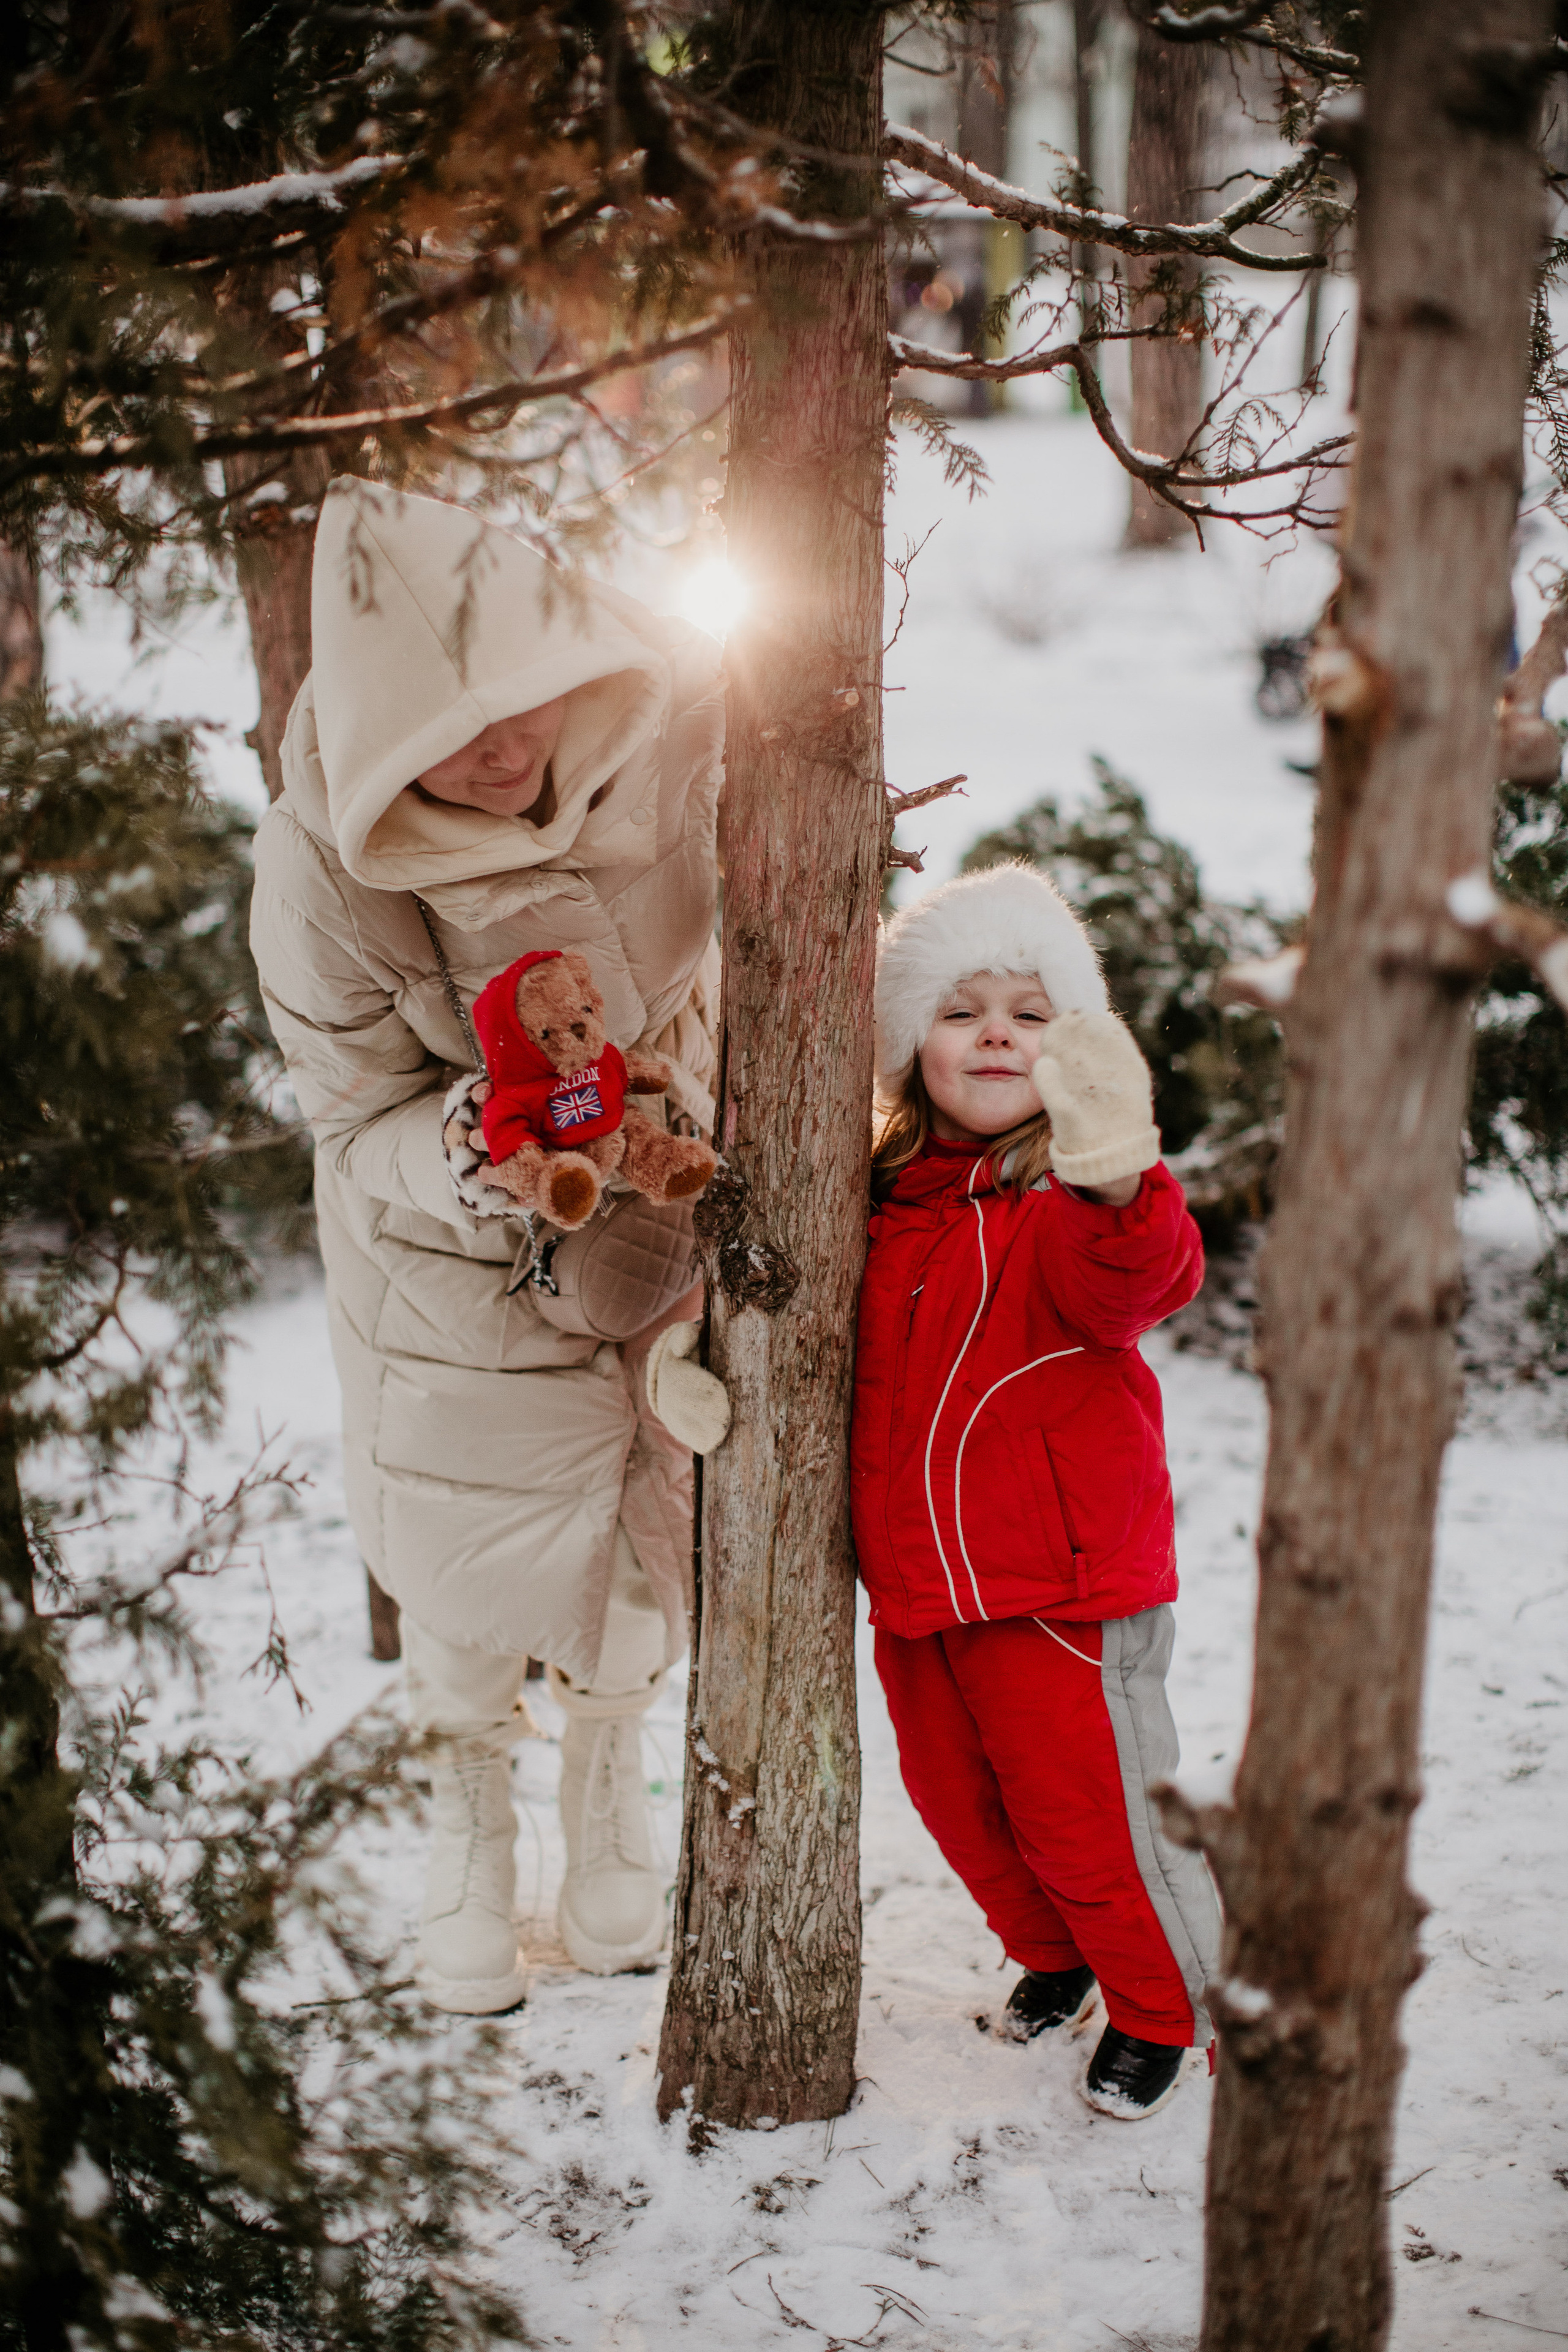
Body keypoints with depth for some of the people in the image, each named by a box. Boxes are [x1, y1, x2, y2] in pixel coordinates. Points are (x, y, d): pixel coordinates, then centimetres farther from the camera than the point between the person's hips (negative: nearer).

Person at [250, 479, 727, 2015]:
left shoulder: (673, 725, -26)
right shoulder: (321, 876, -31)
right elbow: (364, 1125, -18)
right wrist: (467, 1166, -38)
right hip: (463, 1268, -2)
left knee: (650, 1539, 16)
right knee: (469, 1572, 11)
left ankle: (608, 1775, 48)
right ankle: (469, 1820, 43)